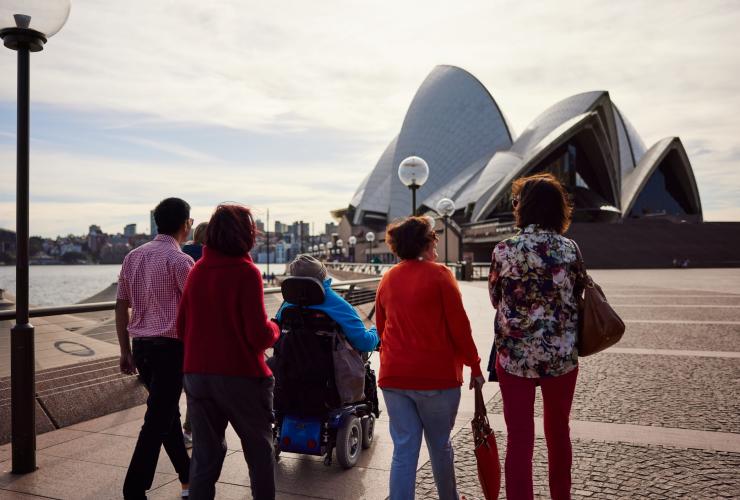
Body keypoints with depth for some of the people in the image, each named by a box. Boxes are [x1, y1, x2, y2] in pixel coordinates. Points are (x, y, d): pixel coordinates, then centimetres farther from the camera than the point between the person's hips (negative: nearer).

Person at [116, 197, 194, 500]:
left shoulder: (133, 257, 9)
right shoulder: (179, 260, -12)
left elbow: (121, 307, 11)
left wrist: (125, 351, 16)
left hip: (141, 345, 8)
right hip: (170, 347, -7)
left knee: (168, 413, 19)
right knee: (157, 422, 0)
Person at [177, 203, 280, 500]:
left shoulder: (197, 270, 4)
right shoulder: (246, 272, -14)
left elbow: (182, 327, 8)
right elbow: (259, 335, -18)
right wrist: (274, 329, 2)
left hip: (197, 375, 5)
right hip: (240, 376, -5)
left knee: (205, 454, 15)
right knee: (259, 452, 14)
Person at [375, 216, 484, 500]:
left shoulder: (388, 279, 8)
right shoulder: (438, 274, -9)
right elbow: (458, 325, -10)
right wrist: (474, 365, 0)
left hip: (394, 376, 4)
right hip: (436, 375, -4)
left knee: (404, 449, 7)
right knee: (440, 445, 15)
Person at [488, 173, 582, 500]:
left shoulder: (504, 250, -10)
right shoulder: (569, 249, -5)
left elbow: (496, 299, 2)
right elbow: (576, 296, 5)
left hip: (515, 356, -2)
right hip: (561, 355, 3)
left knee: (519, 439, 6)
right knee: (558, 432, 21)